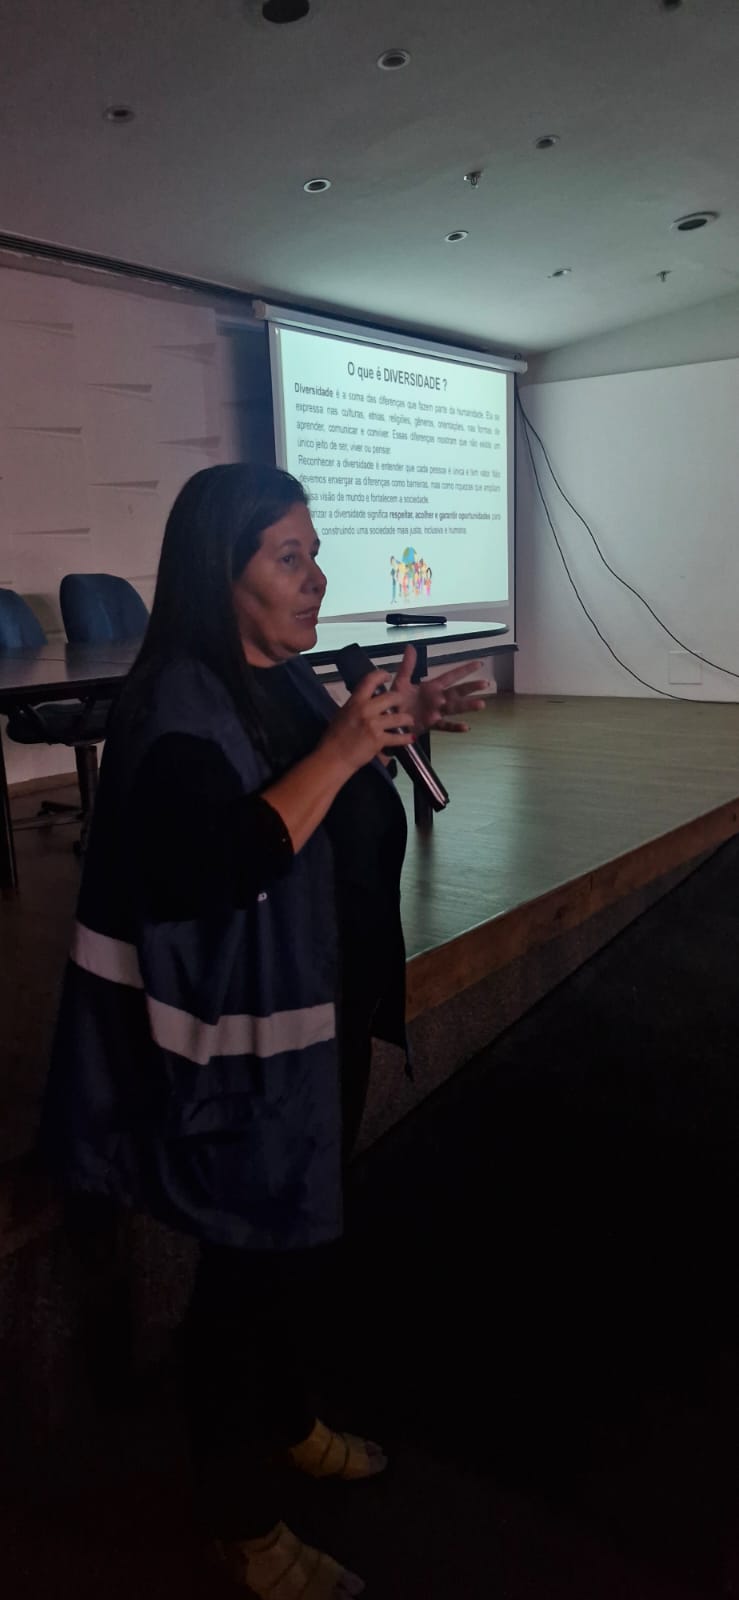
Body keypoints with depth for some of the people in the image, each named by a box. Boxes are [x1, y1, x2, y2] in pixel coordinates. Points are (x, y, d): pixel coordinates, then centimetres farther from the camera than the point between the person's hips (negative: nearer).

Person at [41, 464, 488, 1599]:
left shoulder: (286, 679, 4)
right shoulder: (180, 705, -21)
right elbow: (224, 865, -31)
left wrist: (396, 731, 2)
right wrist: (340, 748, -30)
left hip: (324, 1023, 9)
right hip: (245, 1048, -8)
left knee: (299, 1244, 25)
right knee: (253, 1270, 8)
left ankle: (287, 1424, 50)